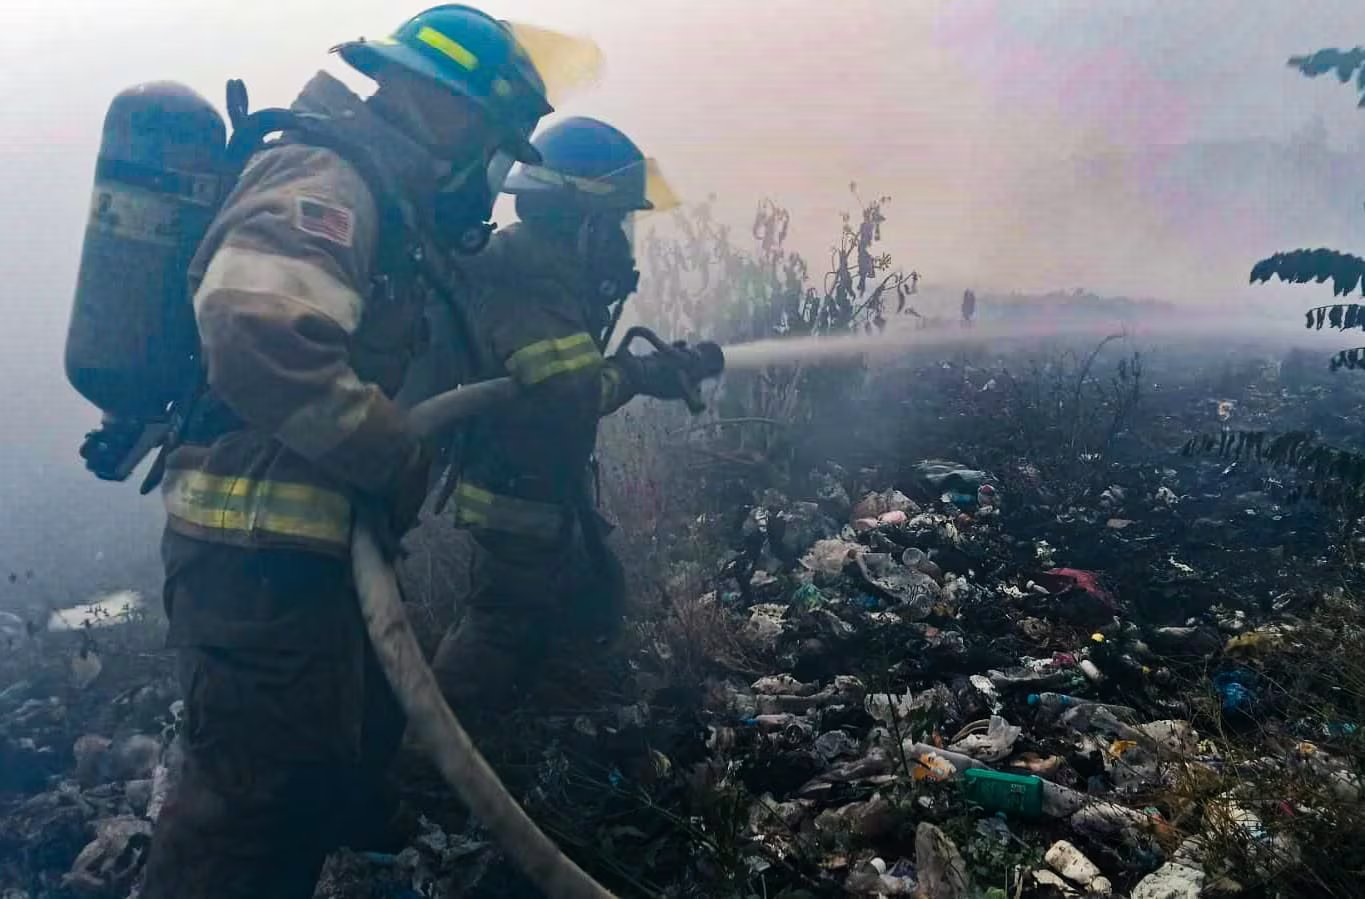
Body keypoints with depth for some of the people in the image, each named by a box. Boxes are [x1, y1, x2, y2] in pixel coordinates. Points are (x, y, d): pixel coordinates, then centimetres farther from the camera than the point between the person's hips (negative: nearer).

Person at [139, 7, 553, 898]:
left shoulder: (378, 205, 18)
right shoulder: (325, 178, -14)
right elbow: (258, 331, -31)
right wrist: (399, 457, -20)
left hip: (306, 546, 11)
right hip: (264, 549, -11)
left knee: (351, 758, 23)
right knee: (258, 793, -4)